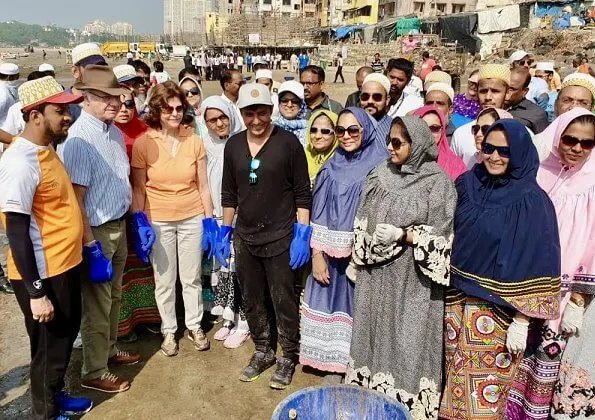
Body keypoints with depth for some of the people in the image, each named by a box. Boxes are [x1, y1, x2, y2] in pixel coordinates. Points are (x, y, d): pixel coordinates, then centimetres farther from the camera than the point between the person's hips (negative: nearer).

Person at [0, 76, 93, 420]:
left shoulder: (46, 149, 6)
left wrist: (84, 246, 20)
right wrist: (36, 292, -22)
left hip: (65, 265, 9)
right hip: (42, 274, -9)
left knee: (66, 335, 23)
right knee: (49, 345, 9)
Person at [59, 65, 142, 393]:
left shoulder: (115, 132, 4)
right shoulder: (79, 139, -22)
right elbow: (75, 200, -22)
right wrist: (91, 246, -21)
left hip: (119, 226, 8)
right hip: (96, 232, -8)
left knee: (114, 296, 23)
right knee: (97, 304, 6)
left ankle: (110, 350, 44)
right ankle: (94, 373, 24)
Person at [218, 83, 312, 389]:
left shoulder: (288, 143, -9)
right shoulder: (233, 146, 4)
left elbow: (303, 193, -7)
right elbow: (229, 194, 12)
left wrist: (302, 233, -12)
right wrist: (224, 232, 11)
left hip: (280, 239, -4)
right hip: (245, 238, 5)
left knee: (283, 303, 6)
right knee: (252, 301, 16)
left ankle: (288, 358, 25)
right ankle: (263, 351, 35)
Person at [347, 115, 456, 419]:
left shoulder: (437, 181, -8)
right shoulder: (379, 174, 5)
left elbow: (442, 234, -10)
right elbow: (362, 222, 10)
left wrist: (402, 235, -19)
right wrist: (368, 247, -2)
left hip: (412, 278, -4)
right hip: (375, 274, 5)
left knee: (408, 340, 2)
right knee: (375, 334, 13)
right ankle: (370, 395, 29)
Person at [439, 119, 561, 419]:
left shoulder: (531, 200, -12)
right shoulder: (467, 184, 2)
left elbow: (534, 265, -13)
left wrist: (521, 321, -14)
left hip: (498, 308, -4)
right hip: (458, 298, 5)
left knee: (484, 386, 6)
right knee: (457, 374, 16)